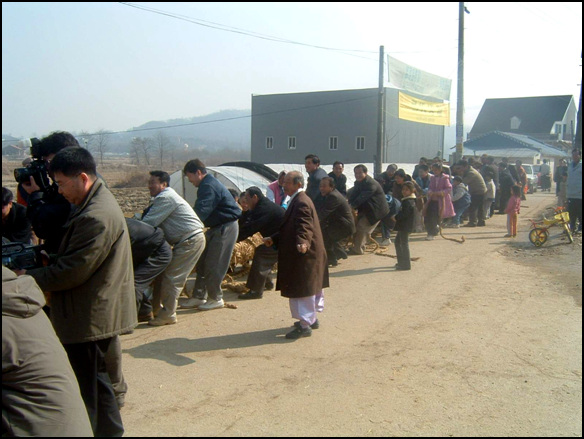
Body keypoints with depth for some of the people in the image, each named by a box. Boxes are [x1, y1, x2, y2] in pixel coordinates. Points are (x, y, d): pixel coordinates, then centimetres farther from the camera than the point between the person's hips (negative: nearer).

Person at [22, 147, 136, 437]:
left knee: (84, 390, 2)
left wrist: (29, 278, -10)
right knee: (96, 380, 23)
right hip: (97, 315, 11)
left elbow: (71, 272, -22)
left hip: (89, 319, -11)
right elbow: (75, 257, 18)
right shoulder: (97, 203, 10)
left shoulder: (96, 217, -25)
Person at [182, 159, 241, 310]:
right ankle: (198, 296, 18)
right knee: (202, 262, 11)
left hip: (226, 228, -11)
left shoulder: (209, 187, -19)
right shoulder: (209, 183, 14)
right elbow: (201, 211, 15)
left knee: (213, 265, -5)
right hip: (217, 227, 11)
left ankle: (216, 298, 8)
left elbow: (201, 212, -27)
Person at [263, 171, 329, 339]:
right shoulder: (298, 200, 16)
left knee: (302, 289, -5)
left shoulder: (301, 203, -18)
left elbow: (304, 227, -30)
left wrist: (302, 242, -46)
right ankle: (310, 319, 30)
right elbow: (290, 228, 22)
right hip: (309, 254, 11)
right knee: (309, 288, 19)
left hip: (304, 255, -11)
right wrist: (273, 239, 19)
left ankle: (305, 325, 1)